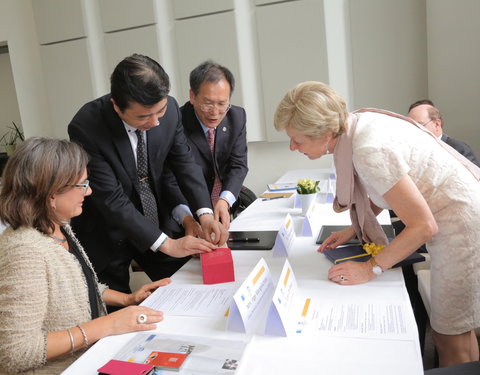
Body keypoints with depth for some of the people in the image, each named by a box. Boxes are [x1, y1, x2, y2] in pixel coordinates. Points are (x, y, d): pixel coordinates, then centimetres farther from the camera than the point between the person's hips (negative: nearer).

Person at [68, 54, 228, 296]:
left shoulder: (168, 108, -16)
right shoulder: (86, 127, -28)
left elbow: (183, 161, -4)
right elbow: (112, 200, -27)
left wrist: (205, 213, -16)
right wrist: (166, 244, -28)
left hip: (156, 220, 4)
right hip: (107, 235, -3)